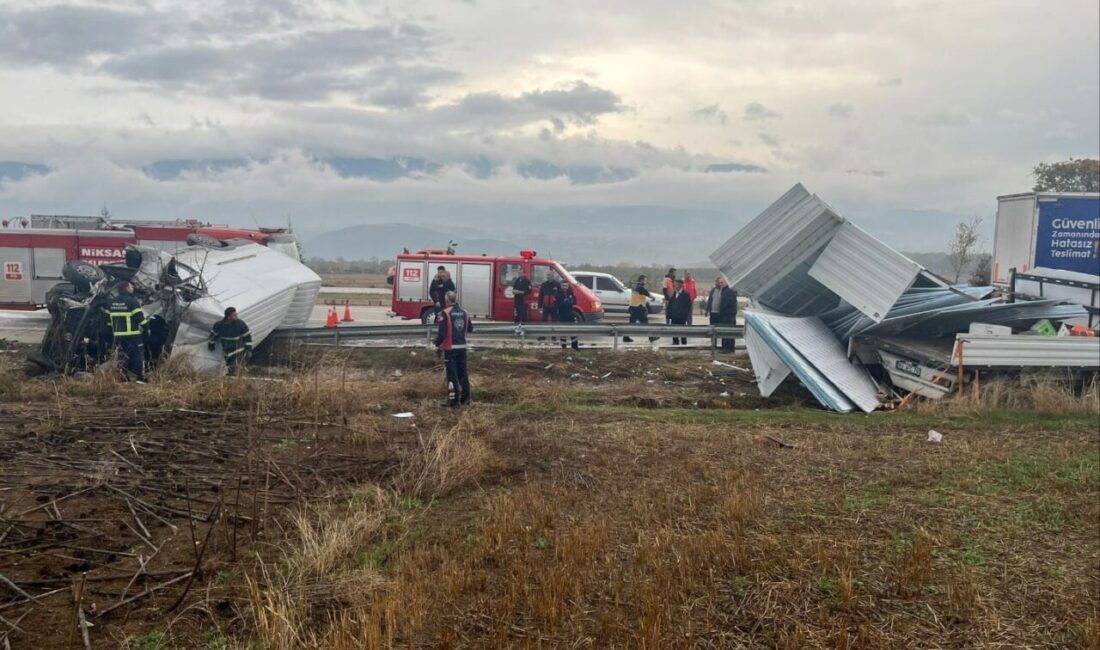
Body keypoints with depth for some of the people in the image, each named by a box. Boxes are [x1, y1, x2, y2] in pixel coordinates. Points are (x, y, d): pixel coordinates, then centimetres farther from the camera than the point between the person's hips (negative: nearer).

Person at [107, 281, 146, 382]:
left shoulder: (111, 303, 11)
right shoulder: (132, 301, -12)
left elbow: (109, 318, 16)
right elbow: (140, 318, -13)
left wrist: (112, 332, 23)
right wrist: (145, 329, -2)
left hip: (118, 335, 7)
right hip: (133, 335, -7)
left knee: (123, 356, 12)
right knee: (138, 355, -2)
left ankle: (125, 377, 13)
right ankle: (140, 378, -5)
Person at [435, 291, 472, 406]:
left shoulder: (446, 313, -14)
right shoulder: (464, 312, 5)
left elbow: (442, 332, -17)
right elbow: (470, 328, 14)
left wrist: (437, 344, -2)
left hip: (450, 348, -5)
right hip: (462, 347, 5)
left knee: (452, 373, -1)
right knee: (463, 372, 13)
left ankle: (454, 399, -2)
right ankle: (465, 397, 18)